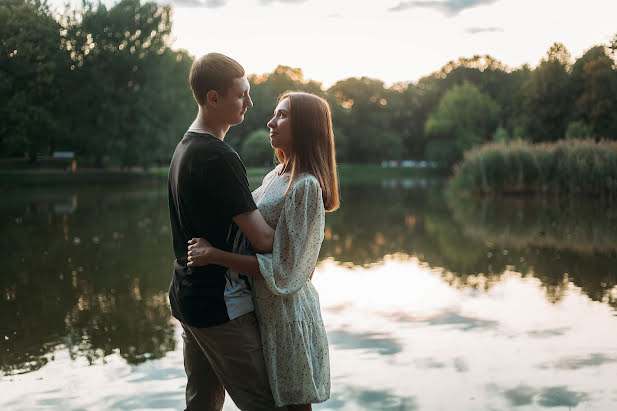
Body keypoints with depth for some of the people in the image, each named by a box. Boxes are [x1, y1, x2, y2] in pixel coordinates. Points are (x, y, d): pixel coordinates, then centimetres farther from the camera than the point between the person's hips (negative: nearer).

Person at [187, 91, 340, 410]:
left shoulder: (306, 187, -19)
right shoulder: (275, 178, 9)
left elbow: (283, 271, -22)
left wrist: (213, 255, -21)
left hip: (286, 314, -8)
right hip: (265, 311, 8)